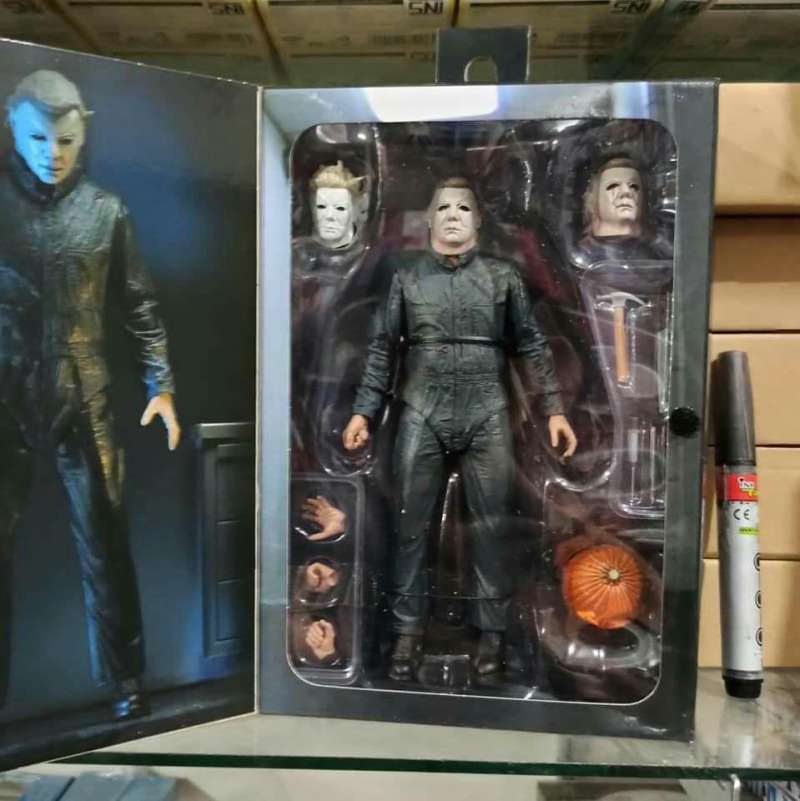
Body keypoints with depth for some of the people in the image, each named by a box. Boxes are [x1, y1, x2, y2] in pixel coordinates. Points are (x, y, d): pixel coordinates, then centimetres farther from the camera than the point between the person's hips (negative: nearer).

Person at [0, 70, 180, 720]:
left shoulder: (106, 211, 3)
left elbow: (139, 304, 7)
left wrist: (161, 385, 3)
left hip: (84, 401, 0)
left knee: (105, 544, 7)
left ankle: (125, 681, 24)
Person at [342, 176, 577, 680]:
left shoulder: (503, 276, 8)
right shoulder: (407, 275, 9)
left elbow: (533, 346, 7)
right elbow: (383, 348, 8)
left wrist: (555, 410, -1)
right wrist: (364, 411, 1)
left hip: (487, 417, 0)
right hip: (422, 415, 1)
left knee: (491, 526, 4)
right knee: (412, 524, 3)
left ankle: (492, 631, 18)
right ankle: (409, 630, 17)